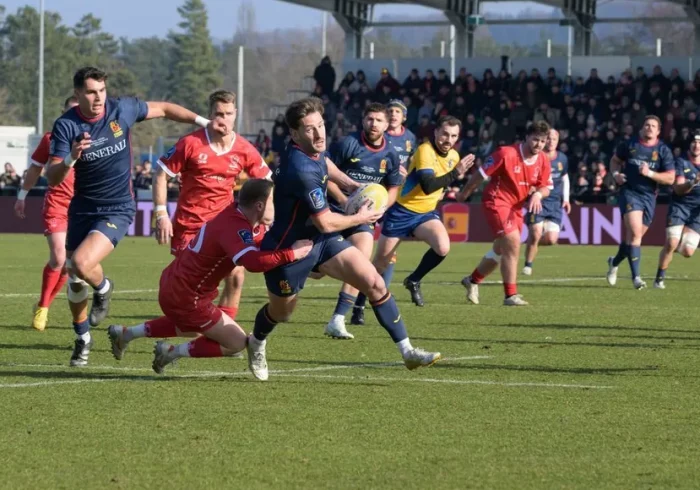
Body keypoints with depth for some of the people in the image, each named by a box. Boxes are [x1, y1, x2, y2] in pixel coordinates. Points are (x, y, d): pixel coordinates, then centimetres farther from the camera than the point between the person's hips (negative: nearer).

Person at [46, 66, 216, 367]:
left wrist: (203, 122, 7)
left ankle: (102, 288, 10)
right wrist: (71, 158, -37)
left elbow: (163, 109, 9)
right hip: (83, 208, 2)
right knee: (74, 280, 9)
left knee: (82, 263, -25)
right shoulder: (65, 126, -12)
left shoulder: (122, 109, -9)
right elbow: (52, 178, -18)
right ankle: (83, 338, 31)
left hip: (117, 209, -2)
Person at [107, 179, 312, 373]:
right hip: (185, 298, -10)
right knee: (236, 343, -2)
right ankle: (172, 353, 3)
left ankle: (125, 333, 41)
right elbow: (253, 262, -48)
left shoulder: (237, 216, 0)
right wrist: (292, 254, -38)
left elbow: (262, 244, 15)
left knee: (191, 327, 39)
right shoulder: (234, 228, -31)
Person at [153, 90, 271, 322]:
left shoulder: (244, 150, -5)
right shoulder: (191, 143, -13)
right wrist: (161, 214, -12)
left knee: (235, 275, -9)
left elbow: (266, 180, 9)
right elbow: (162, 174, -7)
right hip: (189, 223, -2)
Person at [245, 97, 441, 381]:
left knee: (375, 284, -9)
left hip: (320, 240, 7)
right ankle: (256, 343, 52)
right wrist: (360, 218, -11)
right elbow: (326, 223, -28)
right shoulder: (300, 170, -34)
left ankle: (407, 351, -6)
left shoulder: (314, 151, -6)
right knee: (281, 312, 17)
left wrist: (349, 184, 14)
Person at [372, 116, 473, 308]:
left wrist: (439, 194, 11)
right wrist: (456, 173, -36)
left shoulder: (454, 156, 2)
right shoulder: (425, 151, -21)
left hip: (426, 213, 5)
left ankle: (414, 281, 2)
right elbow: (427, 186, -34)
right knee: (380, 263, 2)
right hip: (402, 212, -5)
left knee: (443, 248, -23)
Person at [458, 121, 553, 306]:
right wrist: (464, 193, -3)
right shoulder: (506, 154, -22)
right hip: (496, 201, -7)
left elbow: (546, 187, 5)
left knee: (501, 250, 19)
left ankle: (472, 280, 41)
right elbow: (481, 174, -13)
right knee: (513, 244, -19)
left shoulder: (543, 161, -4)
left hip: (516, 206, 7)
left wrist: (538, 194, -19)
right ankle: (511, 295, -13)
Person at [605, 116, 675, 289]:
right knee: (635, 233, -19)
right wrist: (616, 173, 0)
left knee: (633, 236, 11)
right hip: (629, 192, -2)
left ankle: (615, 262, 40)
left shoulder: (663, 151, 0)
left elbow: (670, 178, -4)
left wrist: (650, 173, -17)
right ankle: (636, 276, -17)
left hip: (649, 196, 2)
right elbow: (615, 160, 20)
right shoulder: (629, 145, 3)